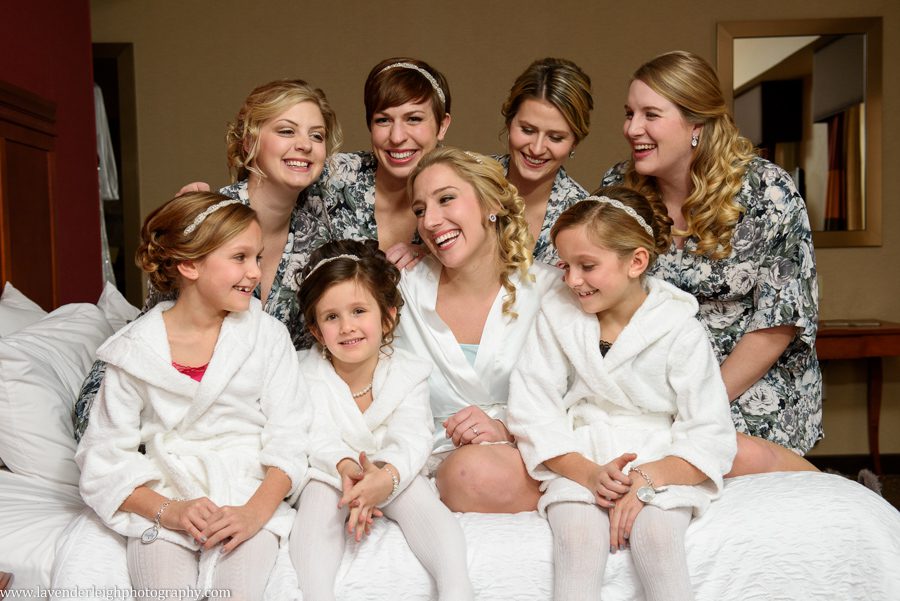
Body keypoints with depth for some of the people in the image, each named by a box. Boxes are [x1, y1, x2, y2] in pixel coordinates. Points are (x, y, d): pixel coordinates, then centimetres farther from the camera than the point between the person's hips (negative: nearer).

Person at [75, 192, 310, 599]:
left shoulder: (268, 336, 2)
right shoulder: (134, 350, 0)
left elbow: (287, 440, -1)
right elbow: (107, 457, 1)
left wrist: (256, 512, -16)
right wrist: (167, 510, -14)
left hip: (249, 496, 0)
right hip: (163, 503, 1)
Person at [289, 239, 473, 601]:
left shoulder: (408, 372, -8)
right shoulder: (308, 373, -8)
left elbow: (412, 440, -20)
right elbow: (317, 436, -18)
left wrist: (387, 476, -43)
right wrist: (346, 467, -41)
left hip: (393, 472, 0)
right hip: (330, 473, 0)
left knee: (420, 499, -28)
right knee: (318, 500, -31)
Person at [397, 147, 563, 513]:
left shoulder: (548, 288, -1)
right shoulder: (406, 291, 2)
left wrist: (508, 428, -18)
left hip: (524, 457, -1)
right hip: (439, 462, 1)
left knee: (478, 471, -35)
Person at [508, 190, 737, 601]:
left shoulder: (679, 330, -4)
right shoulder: (555, 317, 1)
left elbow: (712, 438, -5)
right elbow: (532, 416, -3)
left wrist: (647, 480, -21)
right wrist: (589, 473, -17)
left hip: (662, 468, -1)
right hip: (579, 465, 1)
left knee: (656, 535, -29)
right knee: (577, 539, -27)